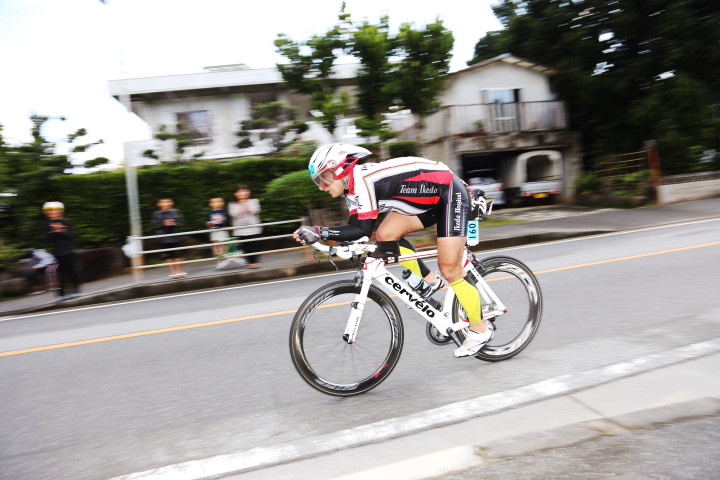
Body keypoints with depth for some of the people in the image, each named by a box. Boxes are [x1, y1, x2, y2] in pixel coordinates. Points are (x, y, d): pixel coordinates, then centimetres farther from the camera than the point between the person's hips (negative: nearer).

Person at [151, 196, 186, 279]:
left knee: (177, 254, 1)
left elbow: (181, 221, 3)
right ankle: (173, 272, 11)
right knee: (168, 255, 2)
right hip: (164, 239, 0)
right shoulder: (156, 214, 5)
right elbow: (155, 225, -1)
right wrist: (164, 224, -15)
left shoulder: (176, 212, 7)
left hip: (175, 237, 0)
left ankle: (179, 271, 12)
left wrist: (173, 223, -14)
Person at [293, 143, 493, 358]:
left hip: (450, 193, -9)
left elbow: (362, 229, -32)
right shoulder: (353, 187, 1)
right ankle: (428, 281, 12)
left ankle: (481, 329, 11)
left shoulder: (363, 180, -26)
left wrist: (319, 232, -34)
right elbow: (355, 229, 0)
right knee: (386, 234, -6)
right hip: (429, 199, 9)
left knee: (450, 270, -7)